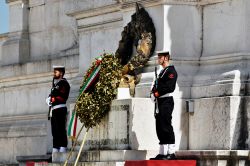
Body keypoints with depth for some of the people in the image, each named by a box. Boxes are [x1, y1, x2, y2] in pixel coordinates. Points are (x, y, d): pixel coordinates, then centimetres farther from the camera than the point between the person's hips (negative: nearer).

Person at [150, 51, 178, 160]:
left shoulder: (171, 71, -7)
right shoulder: (162, 72, 23)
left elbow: (169, 87, -18)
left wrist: (158, 93, -14)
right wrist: (154, 92, 5)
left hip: (166, 101, -10)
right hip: (159, 102, 10)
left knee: (166, 127, -13)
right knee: (160, 129, 8)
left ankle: (171, 153, -14)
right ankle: (162, 153, 10)